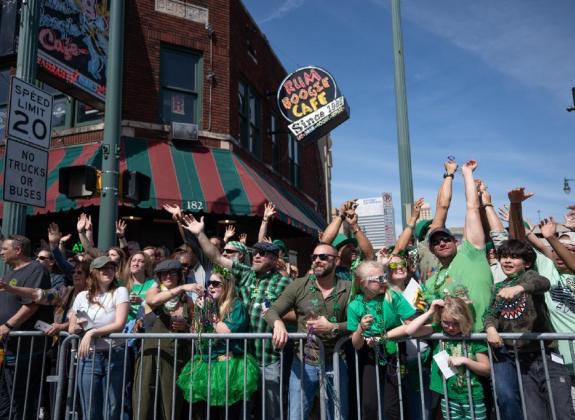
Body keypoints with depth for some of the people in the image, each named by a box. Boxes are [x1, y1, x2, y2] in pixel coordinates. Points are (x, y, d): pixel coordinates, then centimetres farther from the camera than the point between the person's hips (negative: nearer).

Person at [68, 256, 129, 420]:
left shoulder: (120, 292, -1)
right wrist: (77, 327, -4)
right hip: (88, 357, 2)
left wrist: (92, 333, -17)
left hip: (114, 356, -2)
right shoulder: (82, 296, 7)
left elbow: (119, 325, -11)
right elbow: (71, 329, 17)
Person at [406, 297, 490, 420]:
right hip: (449, 399, 1)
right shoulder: (438, 331, -3)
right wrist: (430, 312, -17)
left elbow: (487, 369, 0)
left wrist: (465, 360, -16)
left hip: (474, 400, 0)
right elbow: (410, 331, -17)